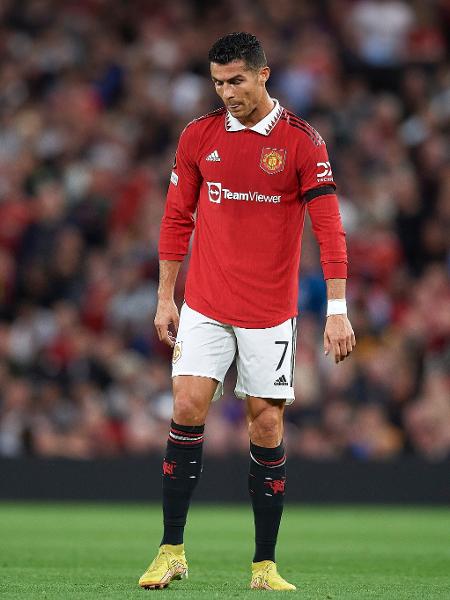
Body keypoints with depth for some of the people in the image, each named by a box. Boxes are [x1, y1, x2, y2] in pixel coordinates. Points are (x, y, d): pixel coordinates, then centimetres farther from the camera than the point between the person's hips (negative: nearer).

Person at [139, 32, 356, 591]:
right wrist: (165, 298, 8)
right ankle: (171, 551, -3)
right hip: (204, 307, 2)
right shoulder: (198, 136, 3)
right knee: (187, 408, -9)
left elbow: (328, 225, -9)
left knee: (266, 424, 0)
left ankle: (265, 565, 8)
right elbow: (177, 219, 11)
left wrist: (338, 308, -15)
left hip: (271, 312, -2)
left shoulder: (301, 140, -6)